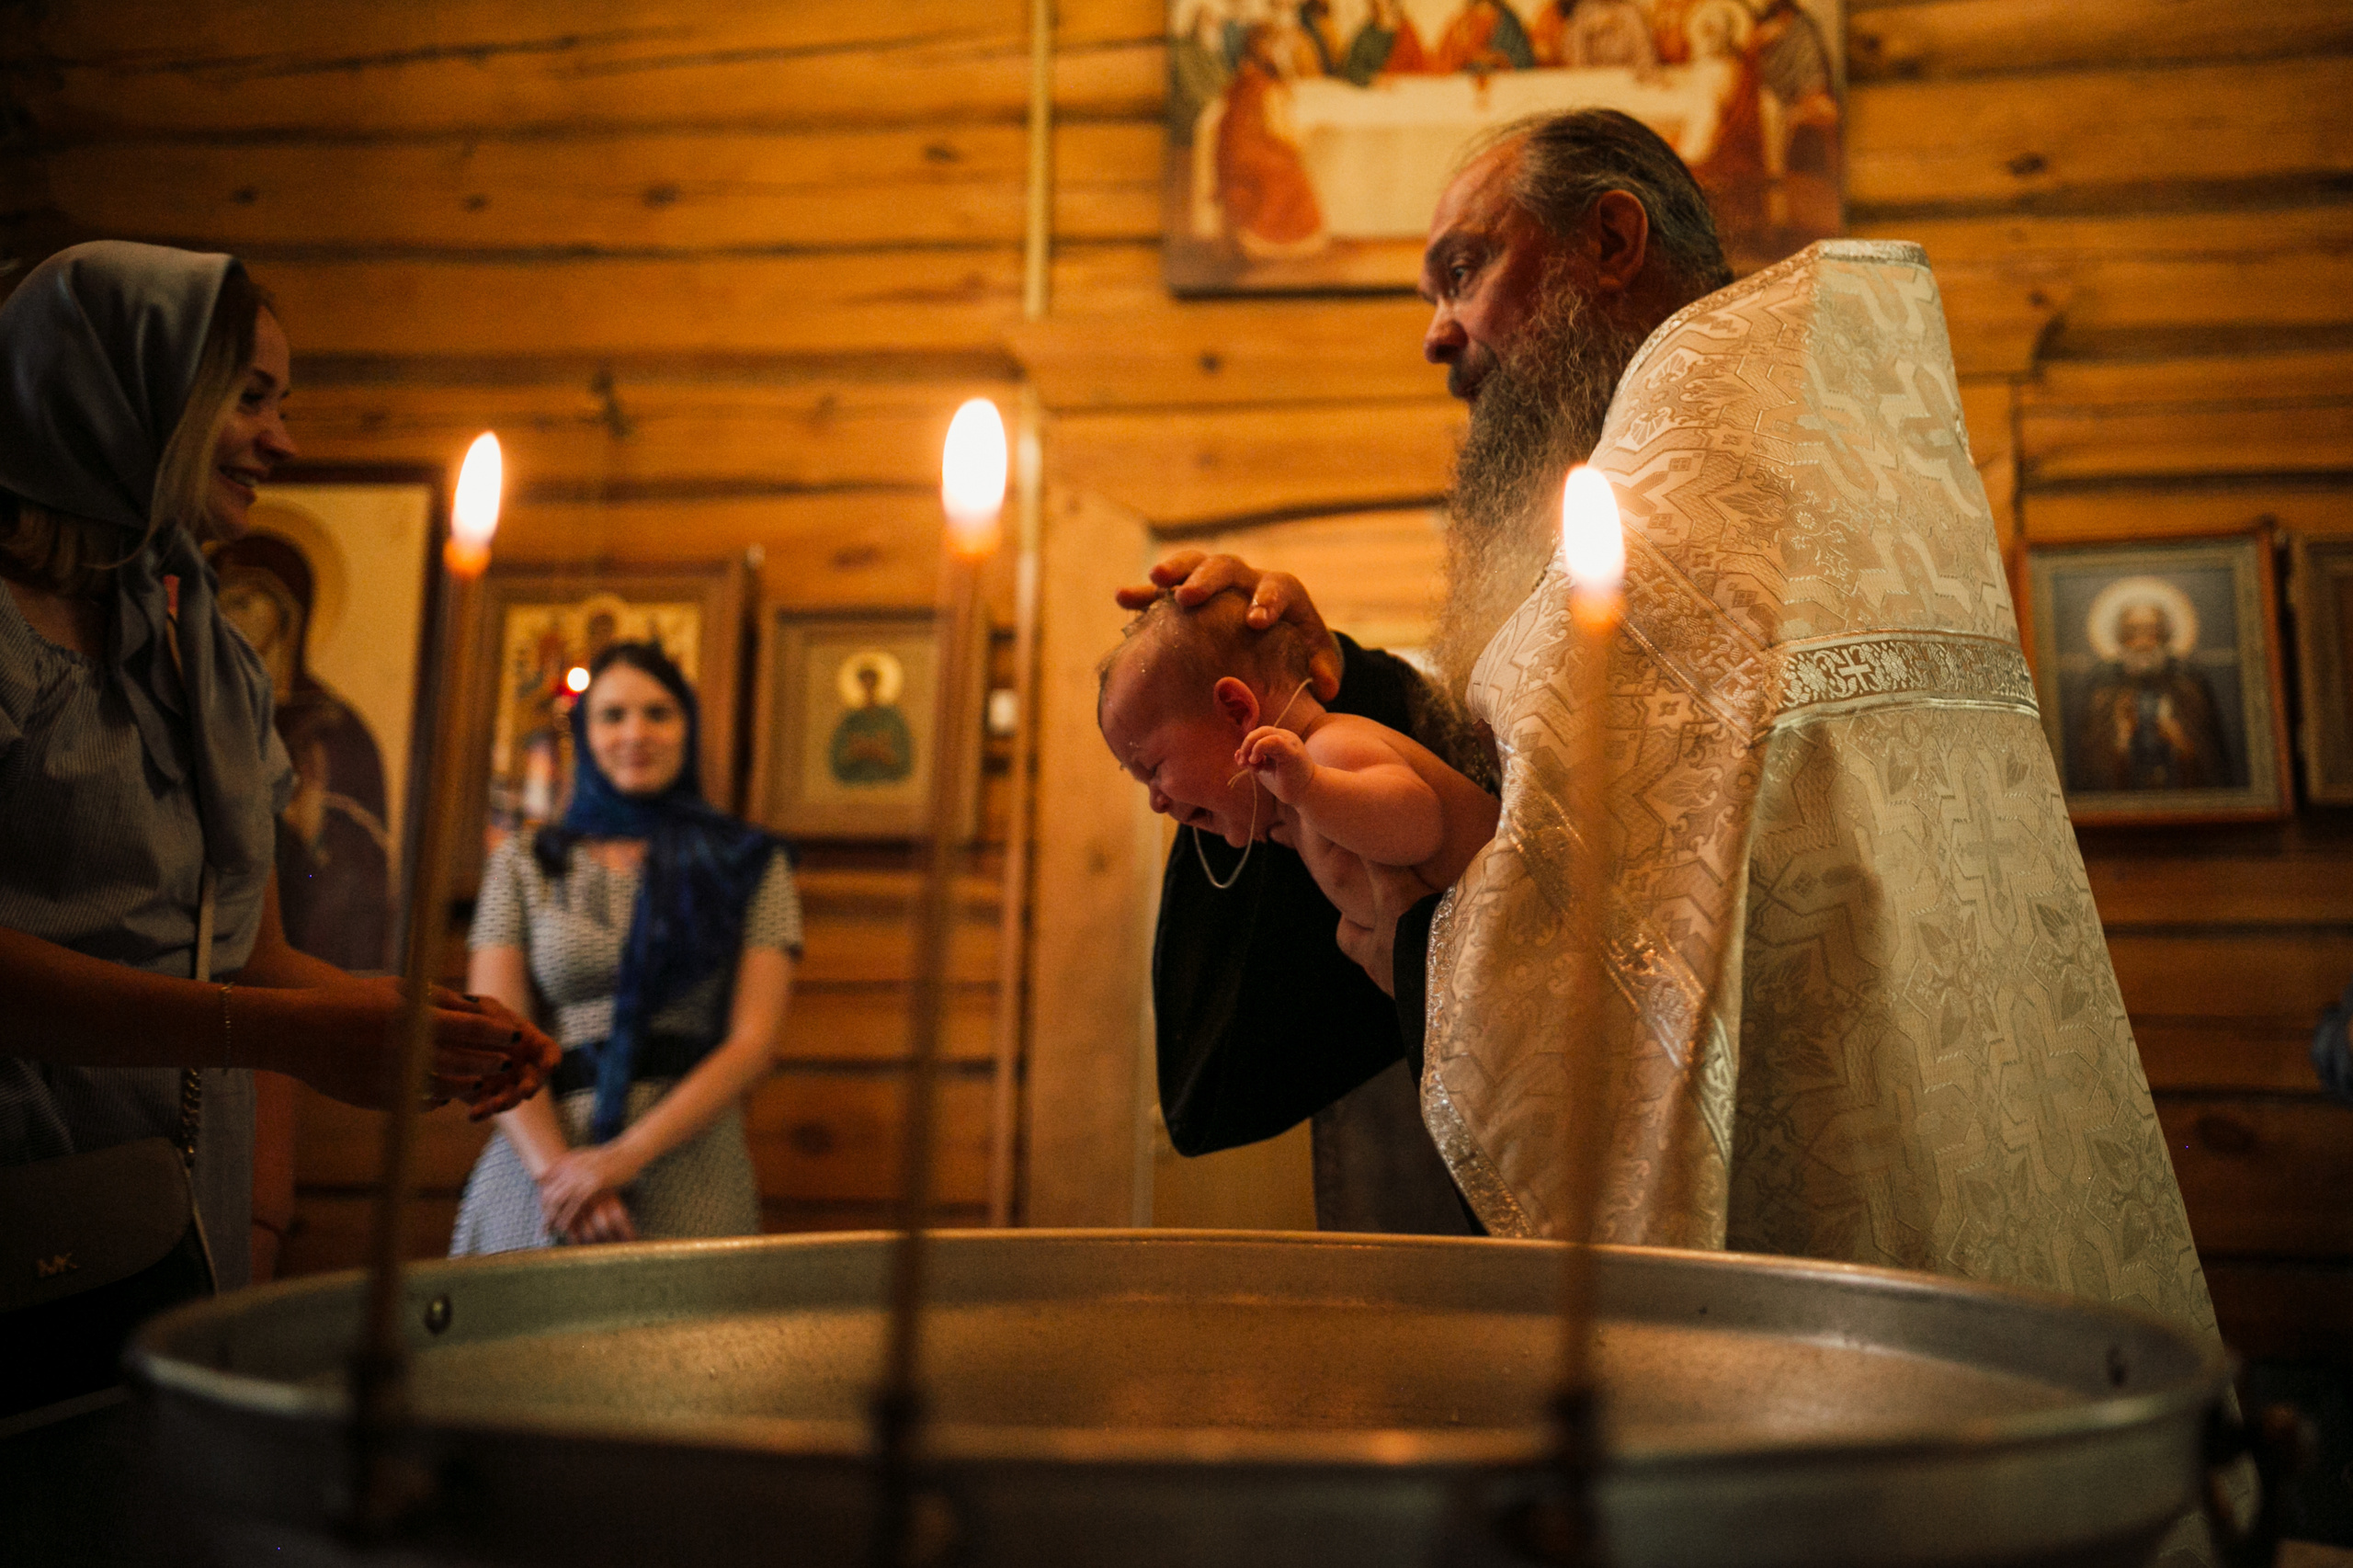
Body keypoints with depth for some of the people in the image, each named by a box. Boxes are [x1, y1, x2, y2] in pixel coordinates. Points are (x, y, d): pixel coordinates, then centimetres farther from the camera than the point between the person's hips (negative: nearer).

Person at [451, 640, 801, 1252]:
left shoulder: (748, 864, 8)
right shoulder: (521, 864, 13)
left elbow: (753, 1042, -1)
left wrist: (626, 1155, -12)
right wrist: (556, 1167, -13)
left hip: (687, 1152, -1)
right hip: (536, 1160, 1)